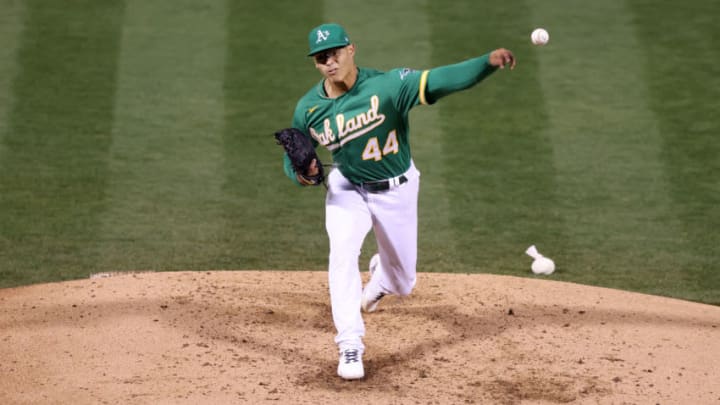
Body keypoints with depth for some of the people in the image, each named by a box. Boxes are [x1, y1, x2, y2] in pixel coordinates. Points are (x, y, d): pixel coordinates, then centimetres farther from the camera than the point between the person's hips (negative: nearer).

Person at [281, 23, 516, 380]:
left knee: (402, 283, 12)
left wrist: (488, 62, -56)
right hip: (347, 188, 1)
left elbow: (440, 81, -39)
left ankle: (380, 276, 52)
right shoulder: (308, 109, -13)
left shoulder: (386, 84, -26)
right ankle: (350, 346, -21)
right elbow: (292, 156, 2)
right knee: (343, 252, -27)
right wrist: (300, 172, -24)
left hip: (397, 190, -1)